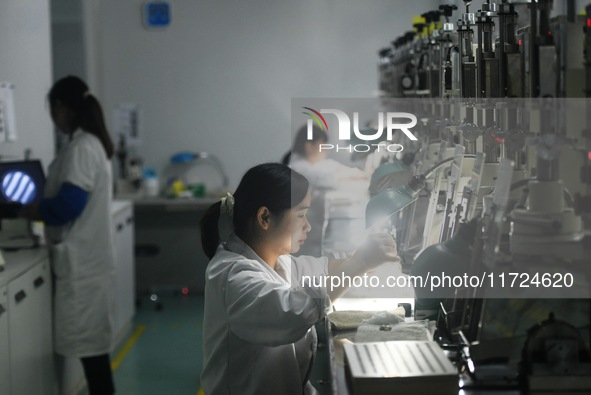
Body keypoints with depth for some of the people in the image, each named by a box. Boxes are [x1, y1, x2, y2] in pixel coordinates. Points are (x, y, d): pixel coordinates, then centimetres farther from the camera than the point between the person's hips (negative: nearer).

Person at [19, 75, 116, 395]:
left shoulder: (81, 147, -18)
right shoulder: (91, 142, 13)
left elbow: (69, 204, -23)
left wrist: (29, 211, -8)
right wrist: (39, 206, 13)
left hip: (81, 260, -10)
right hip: (86, 256, 10)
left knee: (87, 339, -3)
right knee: (90, 337, 16)